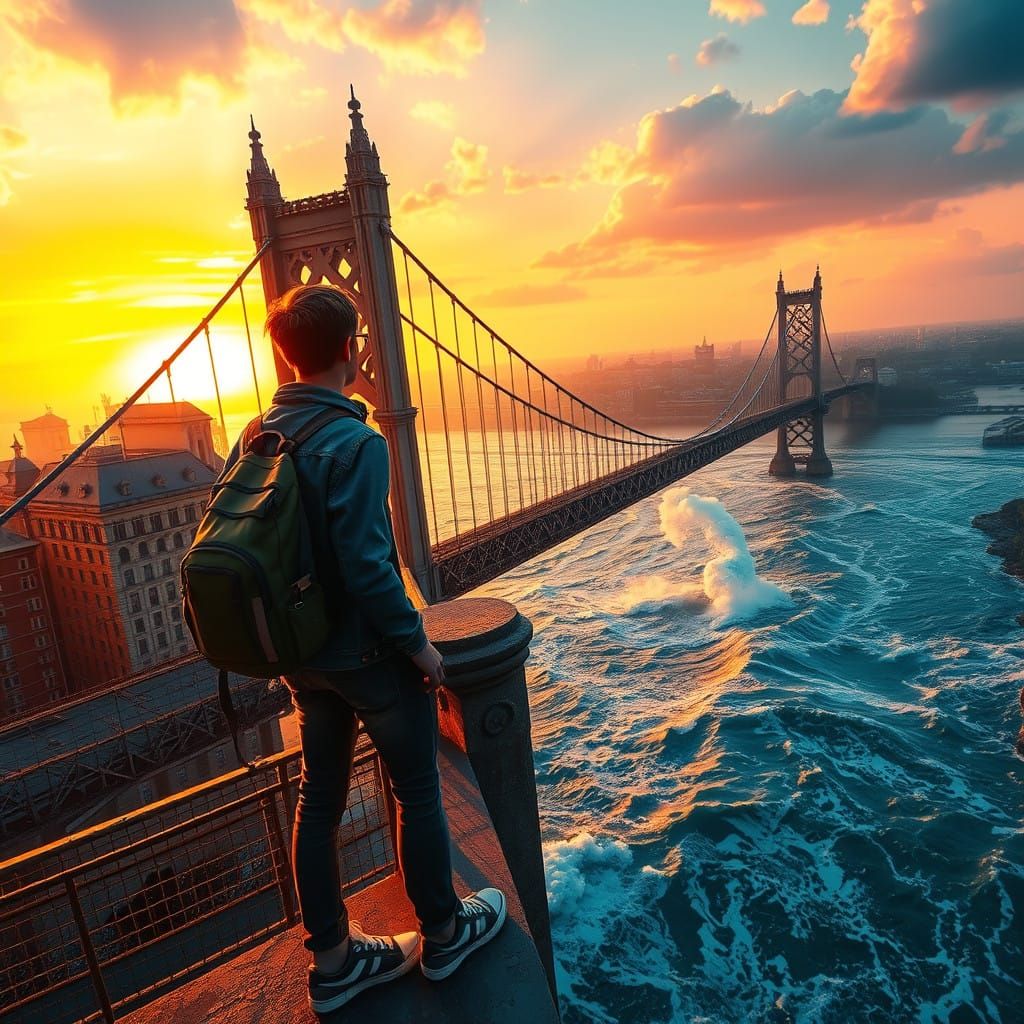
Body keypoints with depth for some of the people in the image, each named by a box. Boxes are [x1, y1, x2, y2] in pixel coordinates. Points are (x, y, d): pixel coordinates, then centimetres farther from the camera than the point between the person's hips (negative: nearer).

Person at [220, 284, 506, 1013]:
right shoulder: (354, 443, -23)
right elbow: (367, 568, -26)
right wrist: (418, 643, -13)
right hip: (369, 653, -7)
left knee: (319, 798, 18)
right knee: (419, 793, 14)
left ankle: (333, 960, 35)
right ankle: (443, 932, 34)